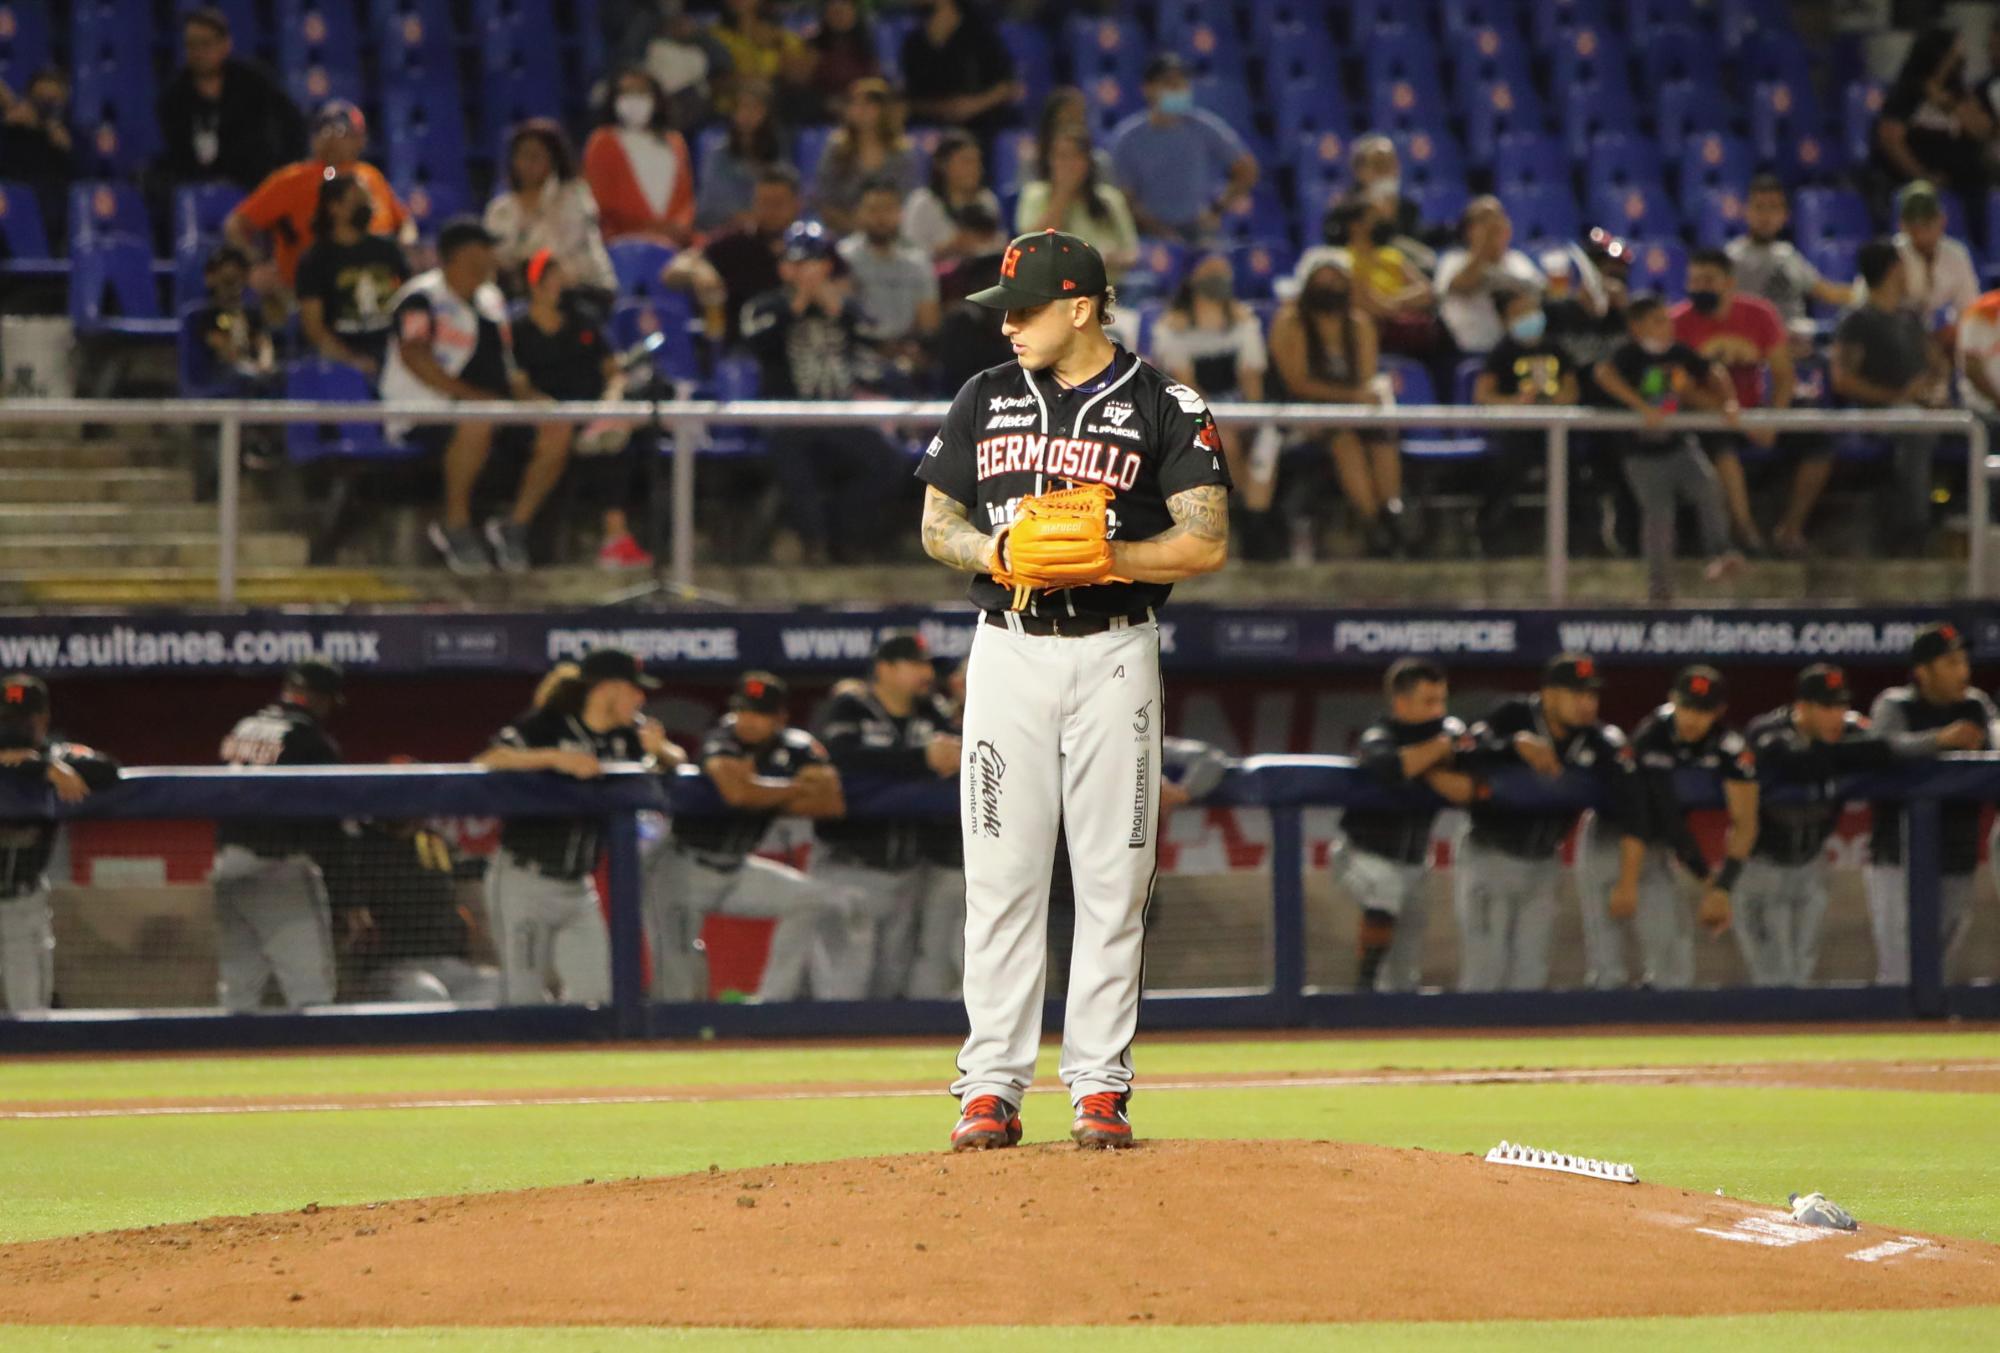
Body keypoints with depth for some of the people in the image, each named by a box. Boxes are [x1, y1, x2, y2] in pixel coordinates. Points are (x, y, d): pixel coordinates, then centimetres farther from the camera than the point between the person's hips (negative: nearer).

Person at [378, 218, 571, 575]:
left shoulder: (490, 300, 20)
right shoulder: (421, 298, -6)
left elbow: (505, 366, 23)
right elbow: (414, 357, -21)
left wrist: (525, 393, 1)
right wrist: (469, 395, -29)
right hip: (423, 411, -8)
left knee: (557, 428, -13)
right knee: (476, 423, -40)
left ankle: (516, 525, -3)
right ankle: (455, 525, -23)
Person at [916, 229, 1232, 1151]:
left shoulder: (1163, 408, -1)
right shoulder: (985, 400, 11)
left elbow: (1207, 544, -5)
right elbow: (936, 523, 15)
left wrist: (1100, 557, -18)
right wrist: (988, 551, -7)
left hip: (1113, 654, -2)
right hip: (1008, 652, 2)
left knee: (1113, 878, -1)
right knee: (1000, 875, -1)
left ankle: (1099, 1083, 3)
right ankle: (992, 1087, 1)